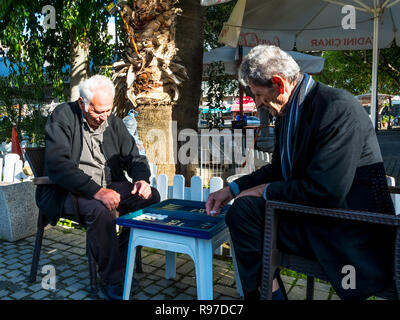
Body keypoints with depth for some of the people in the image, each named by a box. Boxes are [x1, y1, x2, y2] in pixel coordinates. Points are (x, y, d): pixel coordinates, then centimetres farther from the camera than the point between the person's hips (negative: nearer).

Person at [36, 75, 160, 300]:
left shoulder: (114, 122, 7)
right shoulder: (63, 117, -10)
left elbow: (134, 158, 10)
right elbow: (58, 165, -22)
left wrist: (142, 179, -14)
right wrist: (96, 191, -33)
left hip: (109, 187, 6)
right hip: (67, 191, -5)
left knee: (152, 197, -14)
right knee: (99, 209, -36)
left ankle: (121, 261, -4)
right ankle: (113, 280, -19)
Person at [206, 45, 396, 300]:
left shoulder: (338, 108, -20)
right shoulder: (287, 113, 6)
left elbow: (325, 192, -26)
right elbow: (278, 169, 17)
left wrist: (266, 191, -13)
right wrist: (233, 189, 7)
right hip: (312, 221, 9)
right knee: (244, 208, -2)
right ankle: (264, 291, 3)